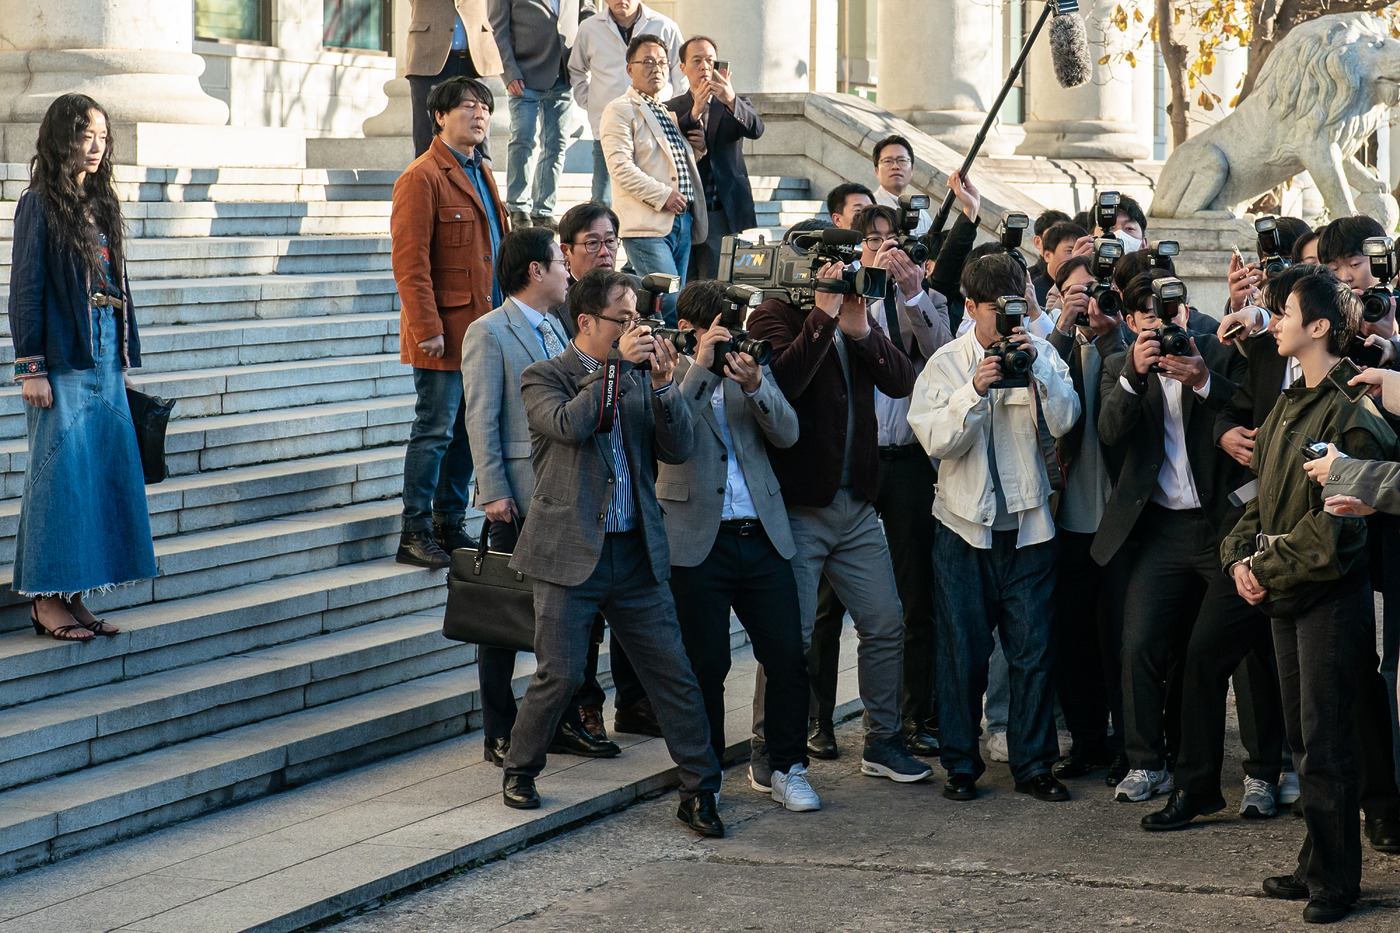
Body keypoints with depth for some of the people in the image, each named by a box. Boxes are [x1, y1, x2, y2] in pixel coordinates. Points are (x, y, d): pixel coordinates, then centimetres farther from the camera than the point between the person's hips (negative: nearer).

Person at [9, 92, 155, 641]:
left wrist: (126, 361, 16)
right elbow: (25, 291, -9)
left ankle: (75, 596, 12)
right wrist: (31, 368, -13)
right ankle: (46, 599, 4)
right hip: (61, 366, -7)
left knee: (105, 475, 6)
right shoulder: (40, 204, -6)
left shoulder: (102, 204, 14)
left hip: (104, 365, 7)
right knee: (60, 475, -4)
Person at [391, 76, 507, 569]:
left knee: (469, 432, 12)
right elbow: (409, 260, -16)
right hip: (445, 332, -8)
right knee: (435, 430, -5)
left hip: (483, 329, 8)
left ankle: (449, 527, 21)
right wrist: (428, 329, -20)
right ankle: (415, 534, 2)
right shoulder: (422, 177, -11)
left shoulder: (481, 174, 17)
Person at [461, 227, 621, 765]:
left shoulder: (555, 329, 16)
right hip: (518, 500, -7)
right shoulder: (488, 334, -8)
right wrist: (494, 493, -17)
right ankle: (499, 735, 8)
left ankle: (564, 724, 18)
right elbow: (481, 420, -12)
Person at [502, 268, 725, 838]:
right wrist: (617, 364, -18)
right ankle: (519, 772, 18)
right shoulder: (543, 378, 1)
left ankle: (699, 791, 8)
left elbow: (679, 449, 4)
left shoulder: (636, 381, 14)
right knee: (560, 675, -5)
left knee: (674, 672, 1)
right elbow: (568, 425, -20)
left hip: (636, 555, 4)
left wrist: (664, 384, -9)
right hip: (570, 552, -4)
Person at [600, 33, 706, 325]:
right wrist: (662, 195, -19)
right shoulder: (620, 111, -2)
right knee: (669, 300, -17)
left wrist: (698, 147, 13)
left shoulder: (671, 113, 24)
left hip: (682, 221, 8)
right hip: (647, 224, -8)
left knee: (674, 305, 5)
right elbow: (620, 167, -13)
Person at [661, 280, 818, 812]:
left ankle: (788, 771, 14)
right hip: (699, 542, -3)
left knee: (787, 658, 1)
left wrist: (755, 387, -15)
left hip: (762, 537, 3)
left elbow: (787, 434, 2)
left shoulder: (752, 369, 13)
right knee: (706, 667, 2)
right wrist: (699, 367, -18)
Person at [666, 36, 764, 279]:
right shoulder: (671, 109, 10)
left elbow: (755, 129, -12)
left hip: (723, 215, -1)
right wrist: (694, 114, -21)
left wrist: (731, 100, -30)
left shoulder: (735, 106, 11)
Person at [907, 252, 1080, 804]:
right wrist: (975, 391, -23)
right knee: (964, 650, 4)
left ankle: (1033, 763, 10)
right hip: (965, 522, -1)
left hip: (1028, 523, 1)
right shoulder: (946, 364, 1)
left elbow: (1063, 421, -9)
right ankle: (960, 763, 14)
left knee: (1033, 649, 1)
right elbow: (936, 441, -11)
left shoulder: (1042, 354, 4)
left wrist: (1038, 366, -20)